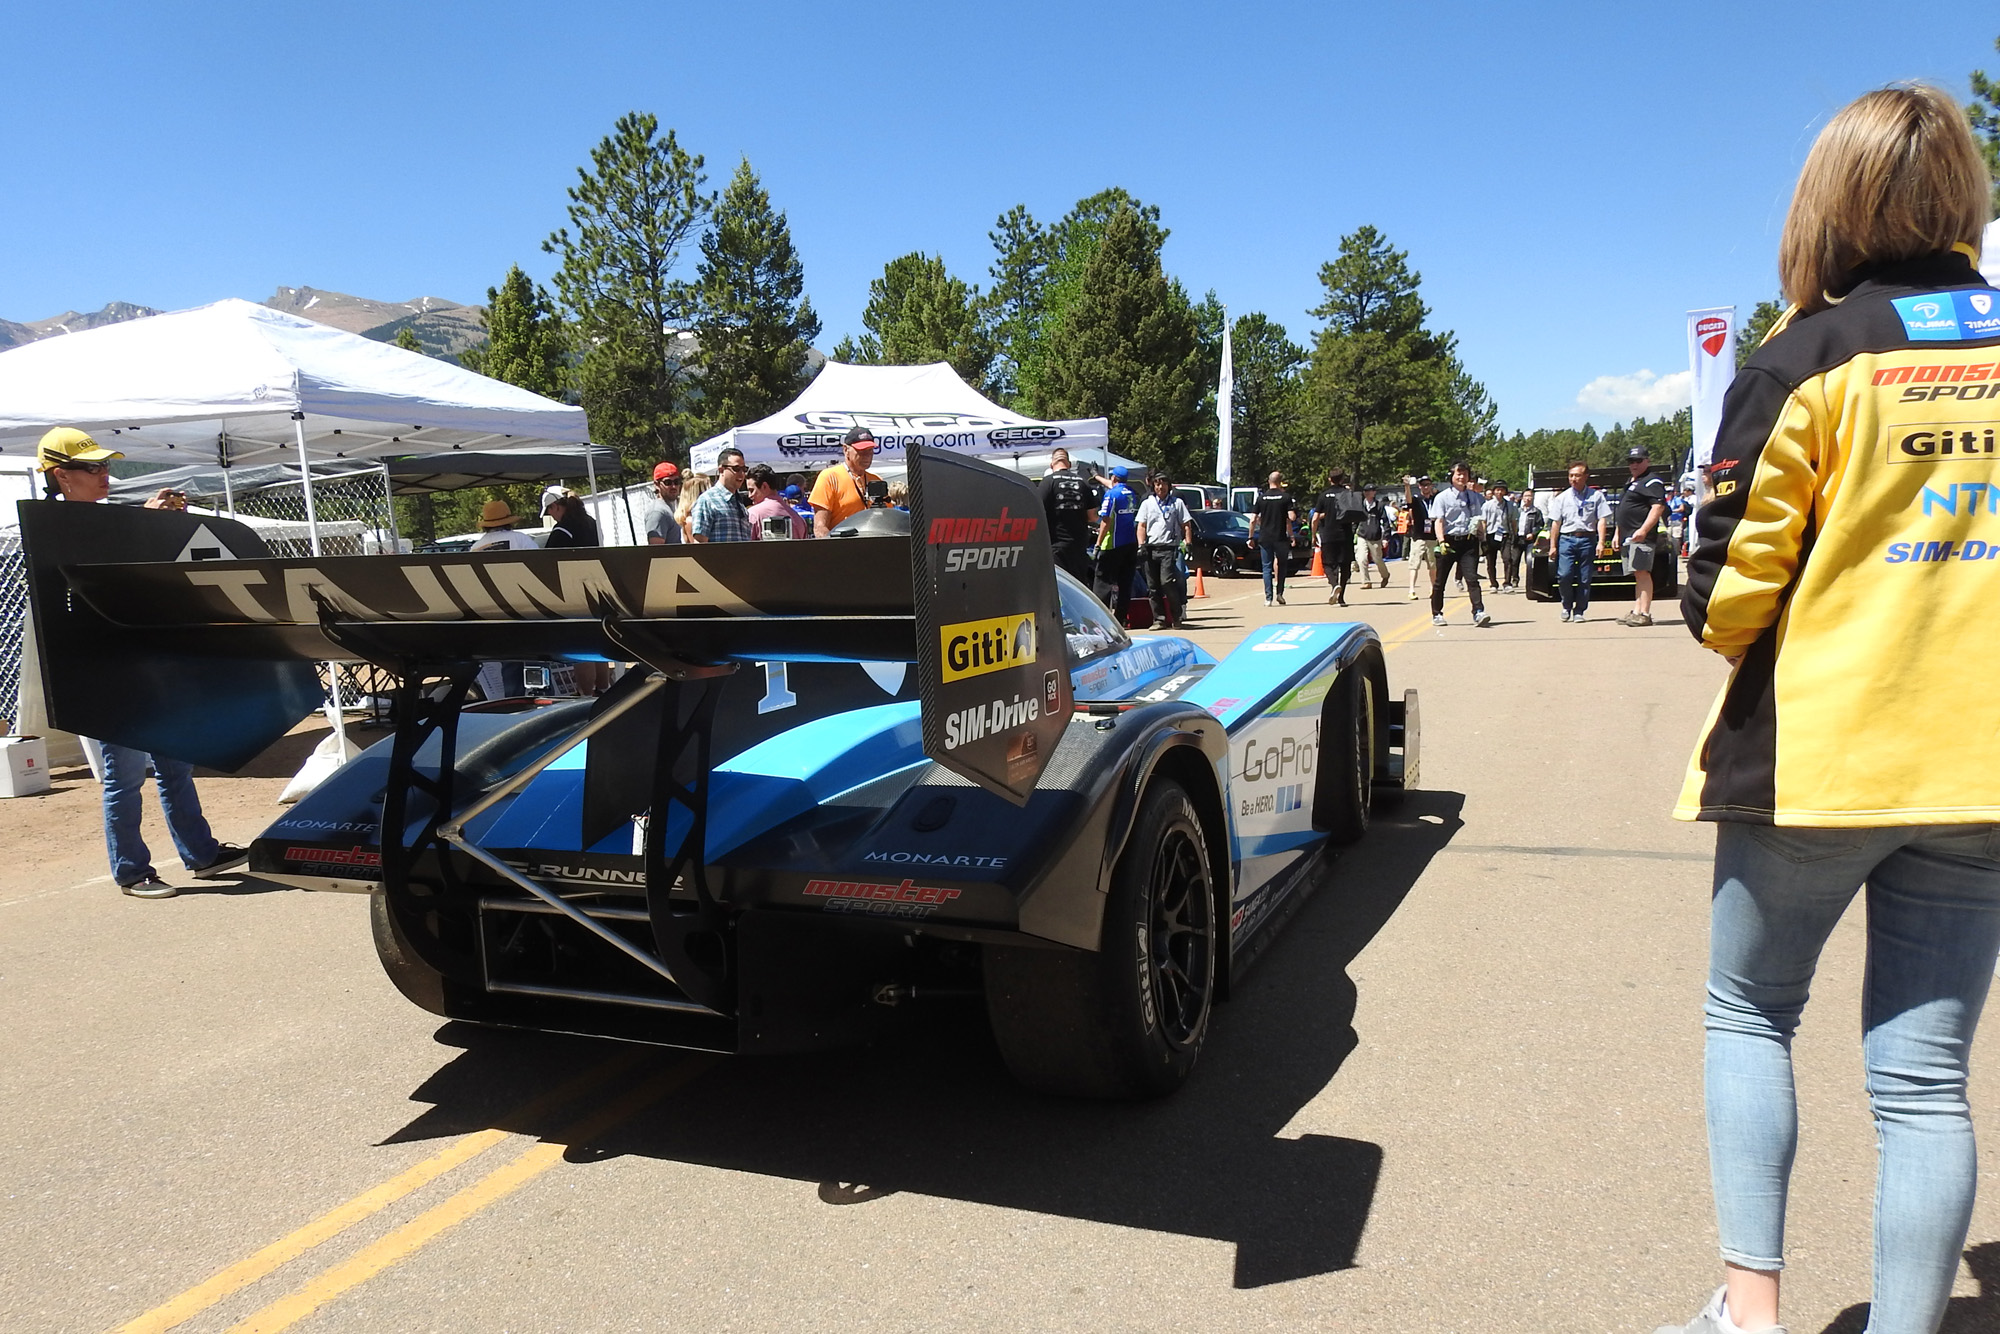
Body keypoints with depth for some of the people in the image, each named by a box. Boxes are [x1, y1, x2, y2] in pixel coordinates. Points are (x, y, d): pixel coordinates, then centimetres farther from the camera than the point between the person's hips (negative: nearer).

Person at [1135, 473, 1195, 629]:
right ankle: (1159, 619, 7)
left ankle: (1176, 615, -2)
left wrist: (1188, 543, -4)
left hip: (1169, 548, -3)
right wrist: (1141, 545, -2)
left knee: (1167, 582, -17)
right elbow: (1142, 526, 11)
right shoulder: (1147, 503, 16)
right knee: (1152, 586, 1)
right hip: (1151, 548, 3)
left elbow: (1186, 525, 10)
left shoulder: (1177, 503, 12)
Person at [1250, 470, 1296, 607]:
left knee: (1267, 567, 4)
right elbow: (1292, 518, -11)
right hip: (1281, 537, -1)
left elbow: (1253, 520, 0)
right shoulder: (1286, 497, -3)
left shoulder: (1261, 498, 2)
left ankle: (1268, 598, -3)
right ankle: (1280, 593, 11)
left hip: (1264, 538, 1)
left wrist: (1251, 537, 7)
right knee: (1281, 566, 15)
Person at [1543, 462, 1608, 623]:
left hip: (1587, 539, 0)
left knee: (1584, 578, 2)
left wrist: (1601, 542, -9)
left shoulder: (1596, 496, 5)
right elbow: (1556, 523, 9)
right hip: (1567, 539, 1)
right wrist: (1552, 546, 4)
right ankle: (1567, 605, 10)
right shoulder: (1562, 498, 10)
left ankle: (1579, 611, 12)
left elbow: (1601, 520, 1)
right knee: (1564, 575, -13)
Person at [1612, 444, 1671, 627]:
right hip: (1628, 537, 10)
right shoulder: (1631, 483, 24)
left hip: (1641, 536, -10)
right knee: (1637, 575, 10)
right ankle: (1636, 611, 11)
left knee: (1642, 572, -14)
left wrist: (1643, 530, -27)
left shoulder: (1652, 481, -7)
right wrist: (1618, 534, 25)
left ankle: (1644, 613, -18)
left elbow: (1658, 507, -19)